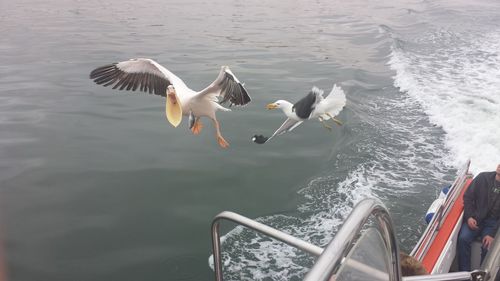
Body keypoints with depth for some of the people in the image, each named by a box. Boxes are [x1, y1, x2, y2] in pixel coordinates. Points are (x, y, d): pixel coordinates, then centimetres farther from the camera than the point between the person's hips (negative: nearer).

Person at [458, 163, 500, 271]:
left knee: (488, 246, -25)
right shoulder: (483, 177, -4)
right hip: (474, 218, 1)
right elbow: (467, 197, 4)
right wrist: (469, 217, -8)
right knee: (463, 238, -22)